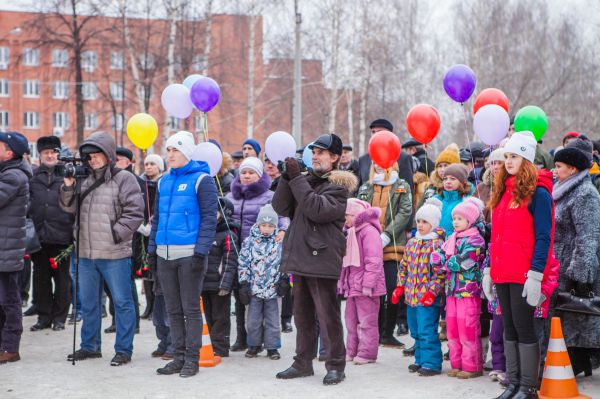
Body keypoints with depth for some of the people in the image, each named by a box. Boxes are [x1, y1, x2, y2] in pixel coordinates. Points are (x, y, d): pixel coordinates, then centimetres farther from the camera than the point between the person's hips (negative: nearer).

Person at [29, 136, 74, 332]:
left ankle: (59, 317, 13)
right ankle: (44, 316, 17)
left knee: (62, 278, 4)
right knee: (40, 278, 8)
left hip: (61, 236, -2)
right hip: (39, 236, 2)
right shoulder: (32, 177, 10)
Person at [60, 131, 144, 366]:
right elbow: (69, 207, 13)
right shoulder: (85, 180, 13)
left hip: (114, 254, -7)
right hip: (86, 253, 7)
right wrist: (68, 187, -4)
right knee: (88, 302, 15)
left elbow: (134, 213, -11)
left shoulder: (124, 179, -6)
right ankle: (89, 346, 27)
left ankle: (123, 349, 7)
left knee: (122, 301, 0)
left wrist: (116, 233, -16)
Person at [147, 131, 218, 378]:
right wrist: (152, 250, 13)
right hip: (165, 255, 6)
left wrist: (201, 252, -16)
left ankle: (192, 359, 6)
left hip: (190, 254, -6)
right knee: (173, 310, 10)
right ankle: (178, 357, 17)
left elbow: (209, 218, -10)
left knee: (191, 309, 0)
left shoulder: (201, 179, -5)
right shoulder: (164, 181, 15)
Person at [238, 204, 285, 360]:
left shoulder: (280, 242, 0)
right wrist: (243, 283, -3)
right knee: (253, 320, 7)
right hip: (254, 288, 0)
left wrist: (284, 282, 0)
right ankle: (254, 345, 21)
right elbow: (243, 263, 0)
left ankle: (272, 347, 14)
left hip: (272, 289, 0)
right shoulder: (250, 241, -1)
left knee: (272, 320, 5)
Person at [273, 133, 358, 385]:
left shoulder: (338, 185, -5)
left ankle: (335, 365, 4)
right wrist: (287, 178, -7)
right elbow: (280, 208, 6)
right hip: (299, 258, 7)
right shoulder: (306, 181, 16)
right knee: (302, 315, 14)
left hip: (322, 259, -7)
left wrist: (297, 179, -17)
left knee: (327, 315, -3)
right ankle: (303, 362, 22)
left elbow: (317, 209, -21)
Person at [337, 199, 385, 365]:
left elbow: (373, 261, -21)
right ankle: (352, 351, 22)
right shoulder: (352, 233, 16)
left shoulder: (369, 231, -15)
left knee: (366, 320, -3)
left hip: (365, 287, -10)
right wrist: (343, 280, 20)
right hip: (353, 285, 10)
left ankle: (367, 353, 3)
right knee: (351, 320, 14)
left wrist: (368, 284, -23)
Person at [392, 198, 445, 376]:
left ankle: (432, 363, -1)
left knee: (427, 331, -8)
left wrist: (432, 292, -19)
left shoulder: (437, 244, -10)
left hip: (427, 298, -8)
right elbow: (404, 266, 20)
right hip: (411, 295, 8)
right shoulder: (411, 243, 13)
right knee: (416, 331, 15)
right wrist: (400, 286, 13)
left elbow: (439, 272, -14)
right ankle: (420, 359, 26)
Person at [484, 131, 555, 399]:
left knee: (524, 327, -4)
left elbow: (543, 237, -12)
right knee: (509, 327, 10)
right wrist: (489, 269, 16)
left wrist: (535, 275, -18)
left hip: (523, 274, -7)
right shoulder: (503, 192, 15)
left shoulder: (537, 193, -7)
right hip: (502, 273, 7)